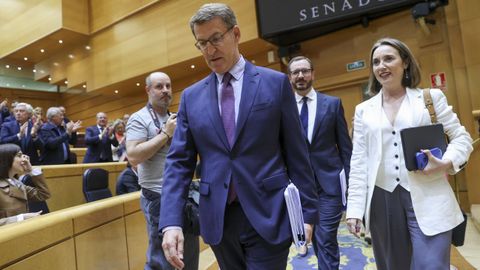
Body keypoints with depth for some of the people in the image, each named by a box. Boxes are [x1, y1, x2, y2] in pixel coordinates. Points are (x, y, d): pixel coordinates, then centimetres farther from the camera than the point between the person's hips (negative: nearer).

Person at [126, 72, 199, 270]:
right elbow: (133, 157, -22)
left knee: (191, 251, 19)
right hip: (159, 196, -7)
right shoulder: (139, 118, -8)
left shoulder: (174, 118, 12)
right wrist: (165, 134, -19)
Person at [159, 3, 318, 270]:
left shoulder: (276, 83, -1)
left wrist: (307, 210, -2)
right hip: (217, 219, 3)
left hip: (268, 216, -3)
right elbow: (179, 161, 2)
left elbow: (296, 154, -1)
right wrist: (171, 221, -9)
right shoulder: (191, 96, 5)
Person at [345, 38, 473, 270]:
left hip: (427, 199, -1)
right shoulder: (363, 110, 8)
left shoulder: (432, 97, 6)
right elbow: (358, 161, 5)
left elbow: (461, 138, 8)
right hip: (382, 200, 2)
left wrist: (447, 162, -14)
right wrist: (354, 208, 1)